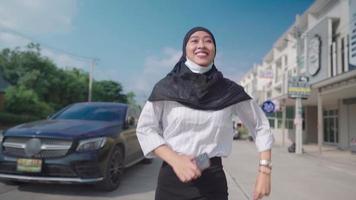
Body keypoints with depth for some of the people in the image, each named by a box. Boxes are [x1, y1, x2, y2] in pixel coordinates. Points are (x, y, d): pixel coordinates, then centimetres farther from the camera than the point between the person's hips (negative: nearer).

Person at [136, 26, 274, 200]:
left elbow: (261, 126, 8)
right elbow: (145, 128, -2)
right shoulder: (167, 87, -4)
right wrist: (175, 160, -15)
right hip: (172, 179, 0)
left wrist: (264, 169, -2)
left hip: (212, 181, 1)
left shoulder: (229, 91, -1)